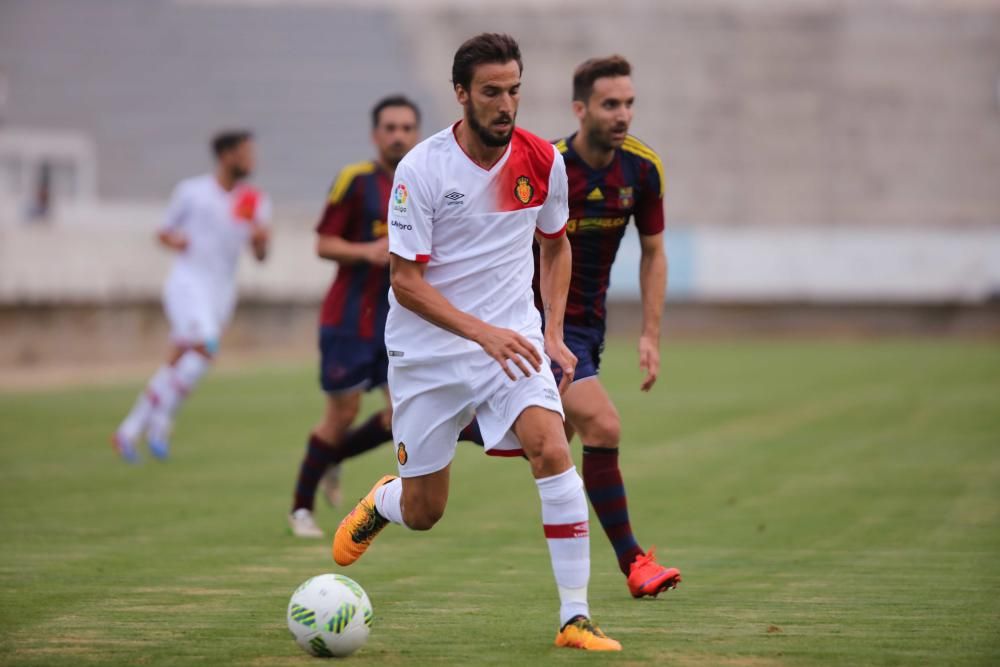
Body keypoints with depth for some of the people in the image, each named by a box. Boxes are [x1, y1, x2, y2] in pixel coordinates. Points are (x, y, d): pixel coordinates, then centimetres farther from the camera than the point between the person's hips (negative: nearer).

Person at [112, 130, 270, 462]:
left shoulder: (255, 203, 9)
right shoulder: (191, 192, 1)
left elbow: (260, 256, 7)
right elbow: (164, 232, 11)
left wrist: (261, 238, -15)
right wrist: (172, 240, -12)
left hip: (221, 293, 5)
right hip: (188, 282, -4)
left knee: (176, 364, 3)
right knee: (205, 347, -28)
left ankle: (128, 431, 13)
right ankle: (161, 420, -18)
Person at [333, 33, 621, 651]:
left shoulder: (542, 161, -4)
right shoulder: (421, 169, -17)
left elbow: (556, 245, 14)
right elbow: (405, 281, -16)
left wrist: (554, 334, 3)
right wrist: (482, 332, -27)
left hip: (512, 338, 2)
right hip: (428, 351, -2)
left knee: (553, 449, -24)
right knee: (424, 513, 6)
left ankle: (575, 618, -18)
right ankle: (380, 502, 46)